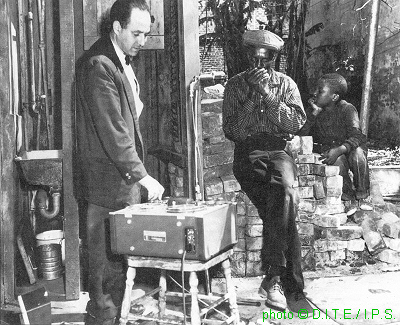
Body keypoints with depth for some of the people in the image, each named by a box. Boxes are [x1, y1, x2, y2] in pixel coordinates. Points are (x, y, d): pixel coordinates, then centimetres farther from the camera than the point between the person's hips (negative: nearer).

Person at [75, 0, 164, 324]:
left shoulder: (124, 61, 15)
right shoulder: (98, 65, -16)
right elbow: (111, 130, -23)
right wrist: (142, 175, -24)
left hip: (127, 177, 9)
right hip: (107, 181, -9)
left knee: (121, 257, 15)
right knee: (107, 259, 0)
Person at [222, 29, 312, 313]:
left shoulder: (285, 84, 10)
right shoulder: (235, 85, 7)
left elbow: (297, 123, -5)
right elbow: (232, 131, -2)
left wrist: (267, 94, -12)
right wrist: (252, 93, -10)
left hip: (278, 151, 2)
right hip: (247, 155, -1)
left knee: (281, 205, -28)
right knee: (285, 206, -26)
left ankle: (274, 277, -14)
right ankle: (292, 288, -20)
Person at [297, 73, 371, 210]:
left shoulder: (347, 109, -13)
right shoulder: (314, 110, -3)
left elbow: (356, 136, -25)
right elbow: (301, 136, -13)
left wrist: (339, 150, -42)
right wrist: (313, 114, -23)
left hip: (348, 148, -1)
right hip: (327, 150, 1)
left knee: (357, 153, -33)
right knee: (338, 161, -32)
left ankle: (363, 197, -14)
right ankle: (347, 198, -14)